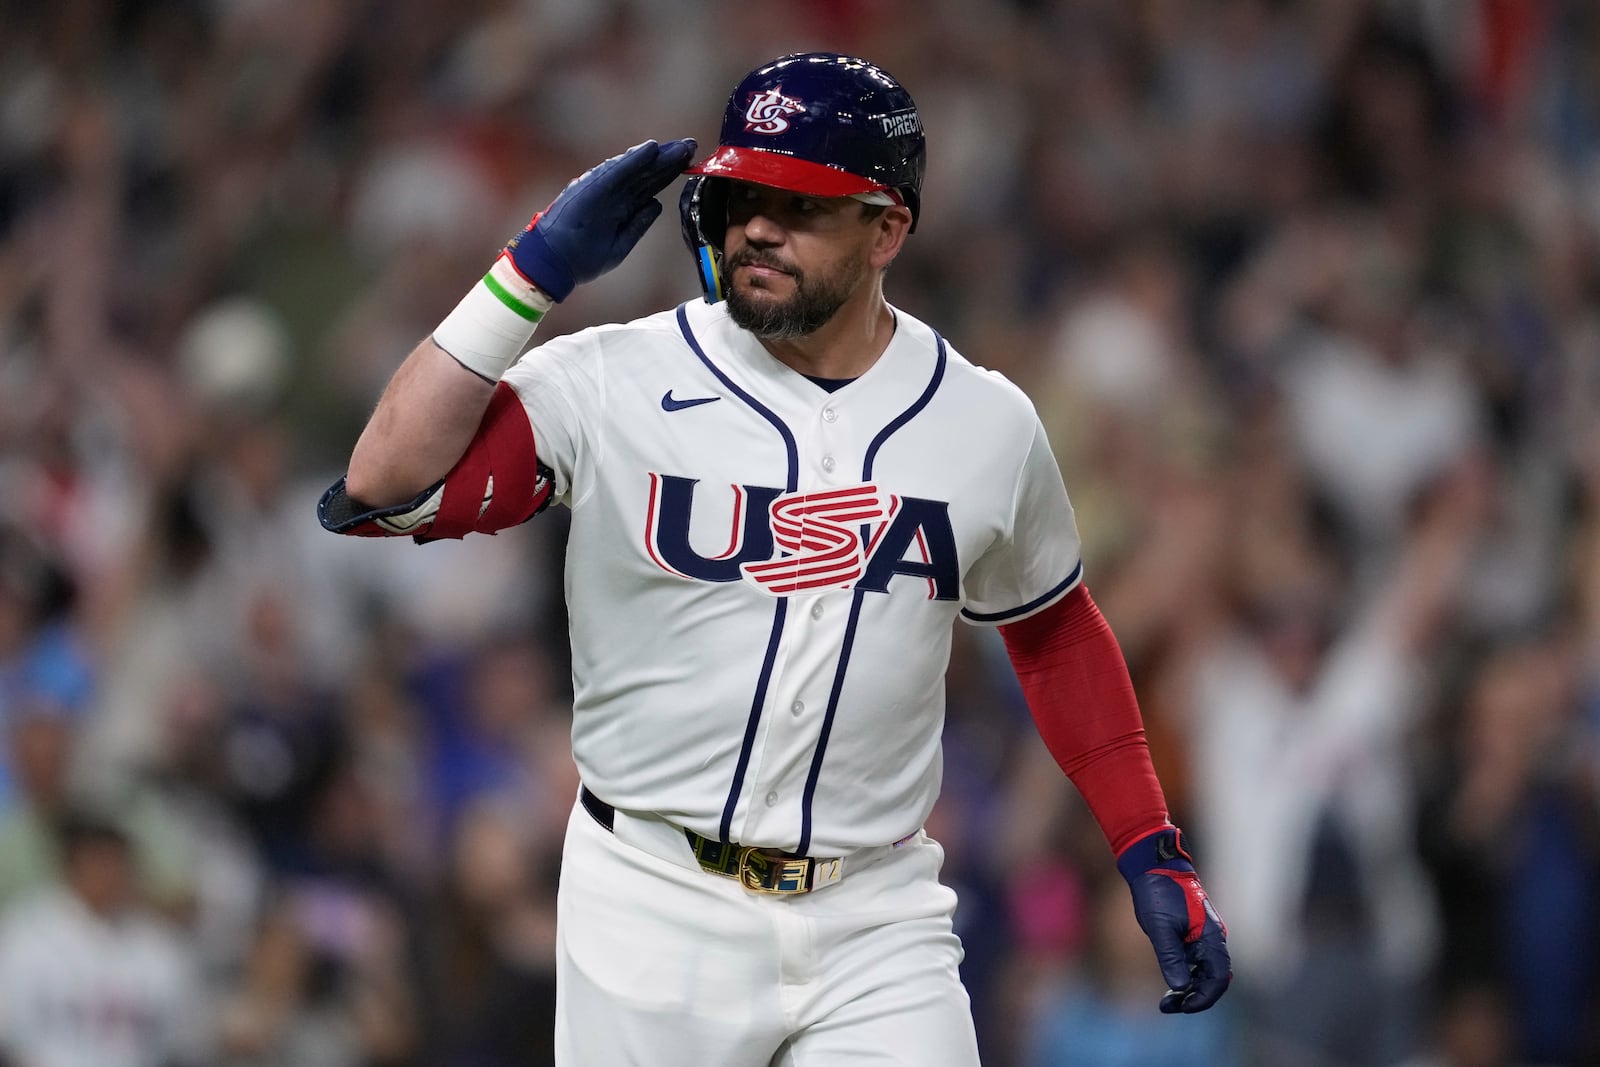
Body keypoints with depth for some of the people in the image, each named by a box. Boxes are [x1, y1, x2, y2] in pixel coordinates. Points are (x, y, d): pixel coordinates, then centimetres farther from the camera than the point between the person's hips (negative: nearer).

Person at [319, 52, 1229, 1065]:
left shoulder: (988, 426, 3)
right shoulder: (614, 384, -6)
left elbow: (1056, 634, 18)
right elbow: (382, 487, -17)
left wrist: (1153, 855, 12)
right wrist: (534, 272, -18)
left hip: (878, 929, 1)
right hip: (654, 908, -1)